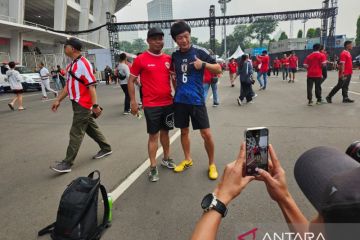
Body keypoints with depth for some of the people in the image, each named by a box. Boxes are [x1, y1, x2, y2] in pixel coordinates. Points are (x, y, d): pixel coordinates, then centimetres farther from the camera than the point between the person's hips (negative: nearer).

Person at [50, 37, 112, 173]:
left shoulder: (83, 64, -16)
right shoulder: (71, 65, 13)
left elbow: (91, 86, -20)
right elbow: (68, 85, 19)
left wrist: (95, 105, -23)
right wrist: (58, 100, 18)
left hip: (83, 104, -9)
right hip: (77, 103, 9)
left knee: (76, 133, -5)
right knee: (91, 127, 18)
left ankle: (67, 163, 3)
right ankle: (106, 148, 33)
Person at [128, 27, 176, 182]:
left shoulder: (168, 59, 6)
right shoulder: (140, 59, -6)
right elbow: (131, 81, -1)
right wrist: (133, 102, -6)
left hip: (168, 103, 4)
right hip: (151, 105, -4)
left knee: (165, 131, 16)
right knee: (153, 135, 2)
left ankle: (166, 159, 33)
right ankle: (153, 167, 13)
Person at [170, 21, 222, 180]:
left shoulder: (200, 52, -5)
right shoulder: (174, 56, 6)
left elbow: (218, 70, -1)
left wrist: (203, 64, -17)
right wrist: (177, 90, 8)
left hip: (196, 99, -3)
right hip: (179, 100, 4)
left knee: (206, 134, -4)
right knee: (184, 131, 13)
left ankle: (212, 164, 16)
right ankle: (187, 160, 32)